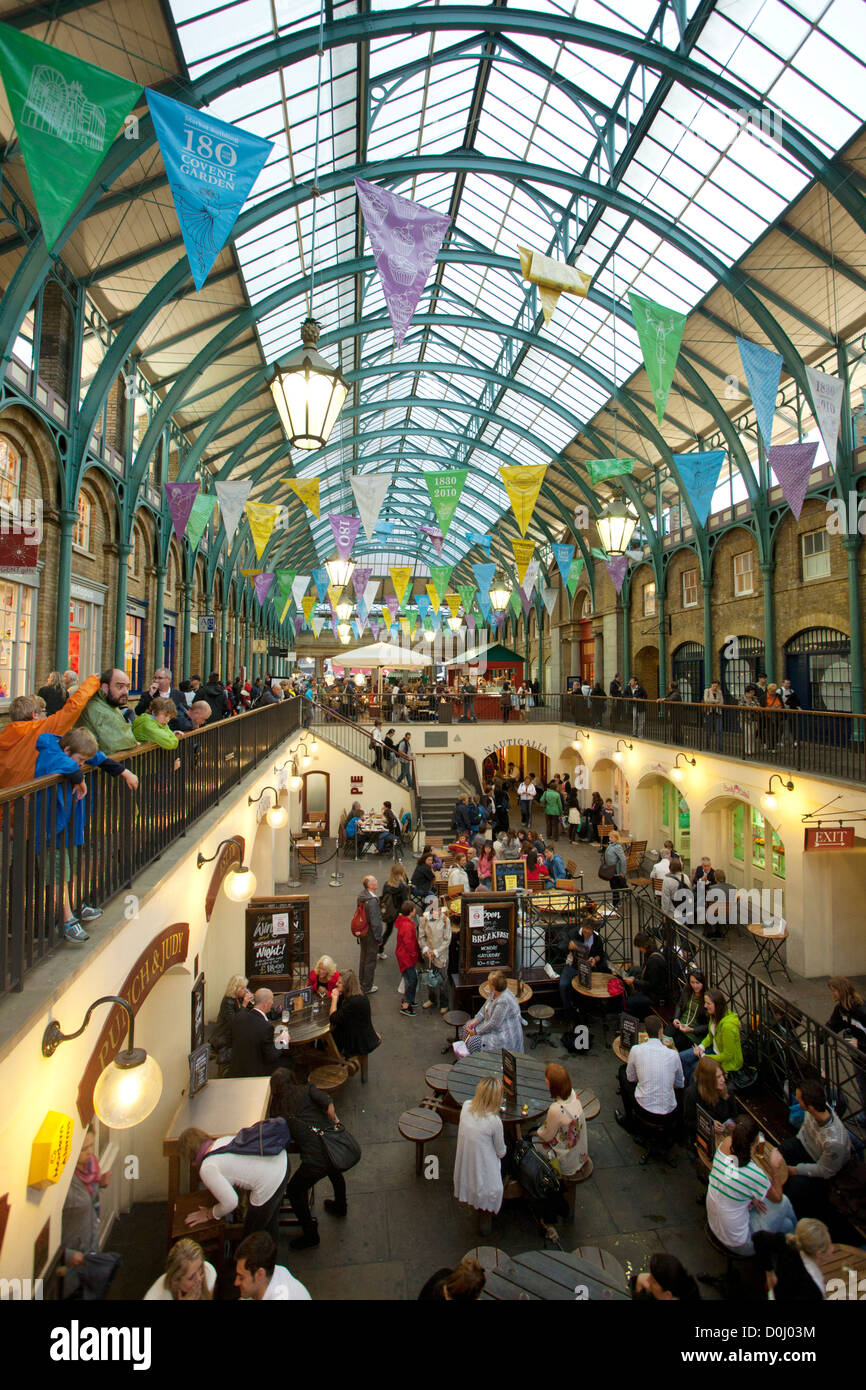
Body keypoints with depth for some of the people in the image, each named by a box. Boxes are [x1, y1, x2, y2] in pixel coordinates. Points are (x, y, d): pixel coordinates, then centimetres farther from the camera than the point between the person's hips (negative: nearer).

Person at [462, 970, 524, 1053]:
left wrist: (476, 1031, -17)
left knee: (473, 1042, -20)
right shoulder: (493, 992, -6)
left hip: (504, 1035, -10)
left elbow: (494, 1024, -28)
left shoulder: (503, 1001, -33)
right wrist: (474, 1021, -4)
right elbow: (485, 1007, 8)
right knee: (467, 1028, 8)